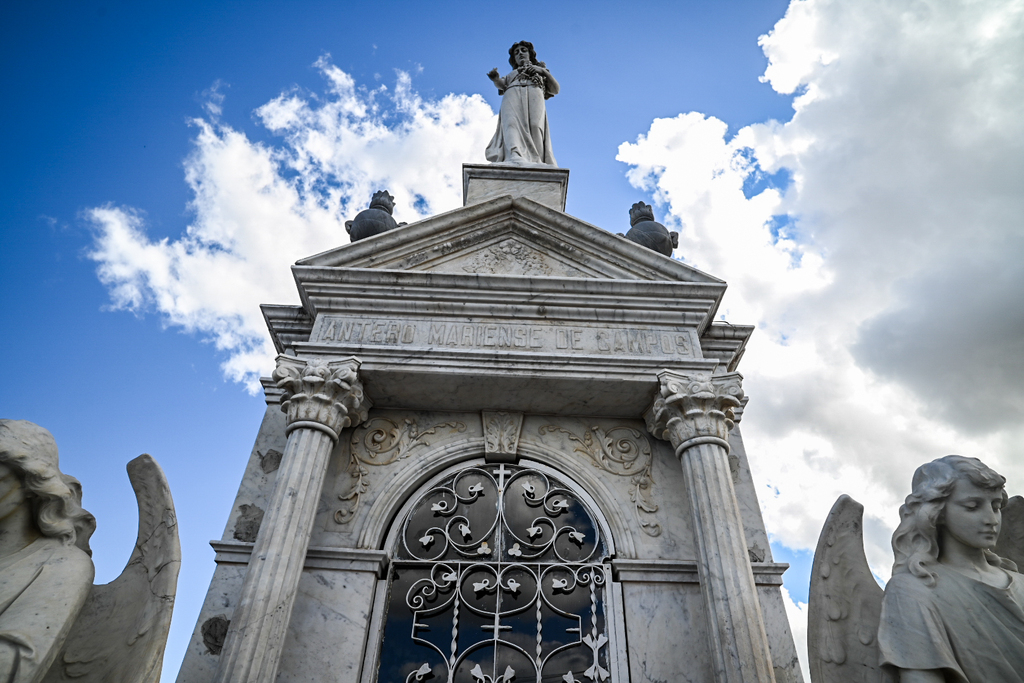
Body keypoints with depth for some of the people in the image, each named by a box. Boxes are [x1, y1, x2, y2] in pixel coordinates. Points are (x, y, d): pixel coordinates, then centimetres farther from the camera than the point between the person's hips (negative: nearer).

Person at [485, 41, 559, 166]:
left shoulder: (539, 69, 39)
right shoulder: (511, 74, 41)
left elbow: (555, 90, 22)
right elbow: (502, 85, 17)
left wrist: (544, 71, 9)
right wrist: (496, 80, -5)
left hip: (534, 94, 0)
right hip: (512, 94, 0)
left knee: (534, 125, -31)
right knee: (511, 122, -33)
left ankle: (535, 161, -46)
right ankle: (514, 155, -59)